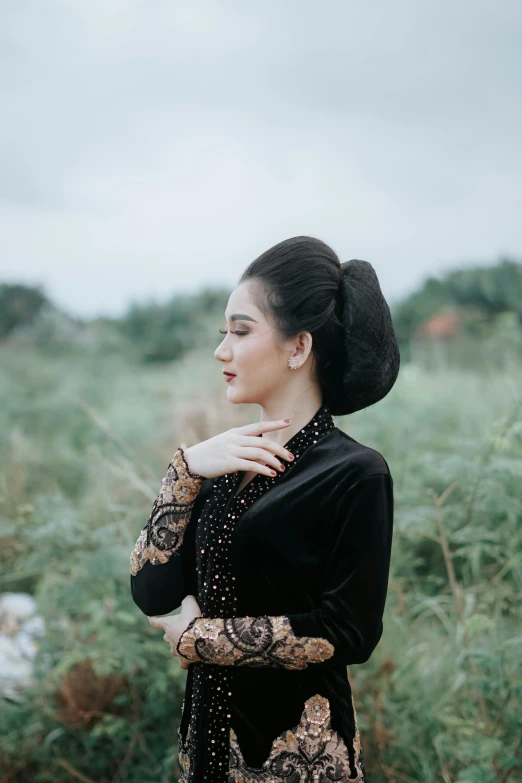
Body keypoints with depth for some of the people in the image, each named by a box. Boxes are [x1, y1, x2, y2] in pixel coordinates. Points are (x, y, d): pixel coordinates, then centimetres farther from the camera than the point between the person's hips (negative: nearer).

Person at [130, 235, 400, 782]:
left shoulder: (354, 475, -16)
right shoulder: (225, 459, 2)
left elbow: (347, 634, -18)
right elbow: (151, 594, -4)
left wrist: (192, 635, -11)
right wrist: (186, 468, -15)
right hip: (211, 725, 6)